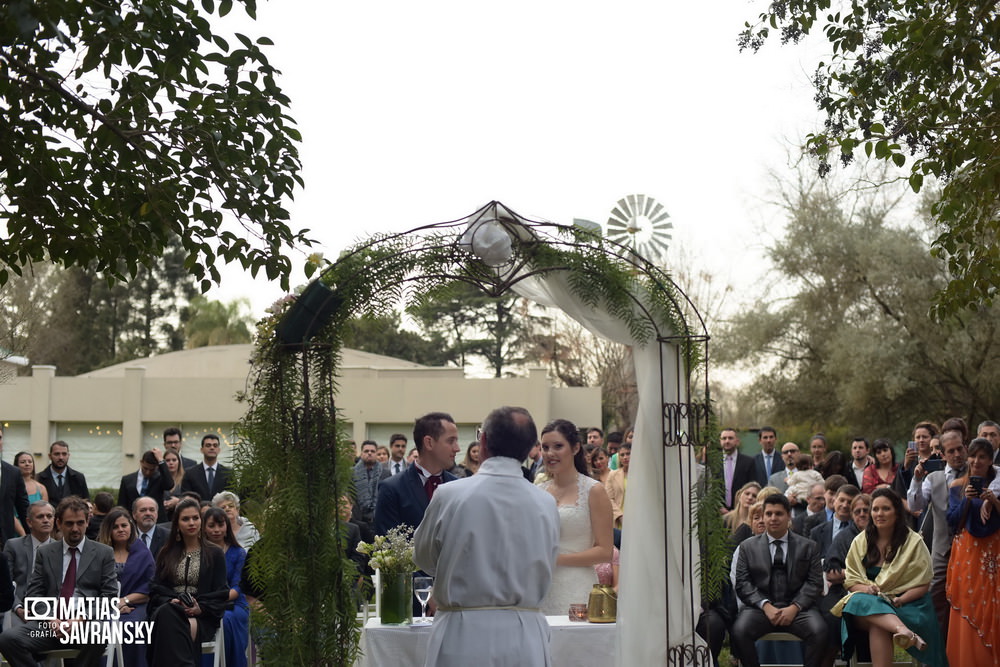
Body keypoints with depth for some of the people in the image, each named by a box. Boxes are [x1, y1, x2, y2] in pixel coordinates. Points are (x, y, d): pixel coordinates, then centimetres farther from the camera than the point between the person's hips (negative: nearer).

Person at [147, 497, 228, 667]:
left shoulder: (214, 554, 14)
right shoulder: (166, 554, 22)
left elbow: (221, 594, 7)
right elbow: (155, 590, 13)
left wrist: (201, 608, -13)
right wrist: (170, 601, -10)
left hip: (202, 616, -2)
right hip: (167, 610, 2)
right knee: (168, 614, -38)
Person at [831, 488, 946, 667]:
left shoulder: (914, 542, 3)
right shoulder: (860, 541, 12)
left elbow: (923, 585, 0)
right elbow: (850, 580, 8)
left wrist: (899, 600, -18)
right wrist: (866, 589, -15)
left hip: (905, 604, -2)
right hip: (869, 601, 2)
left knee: (878, 625, -38)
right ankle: (906, 632, -59)